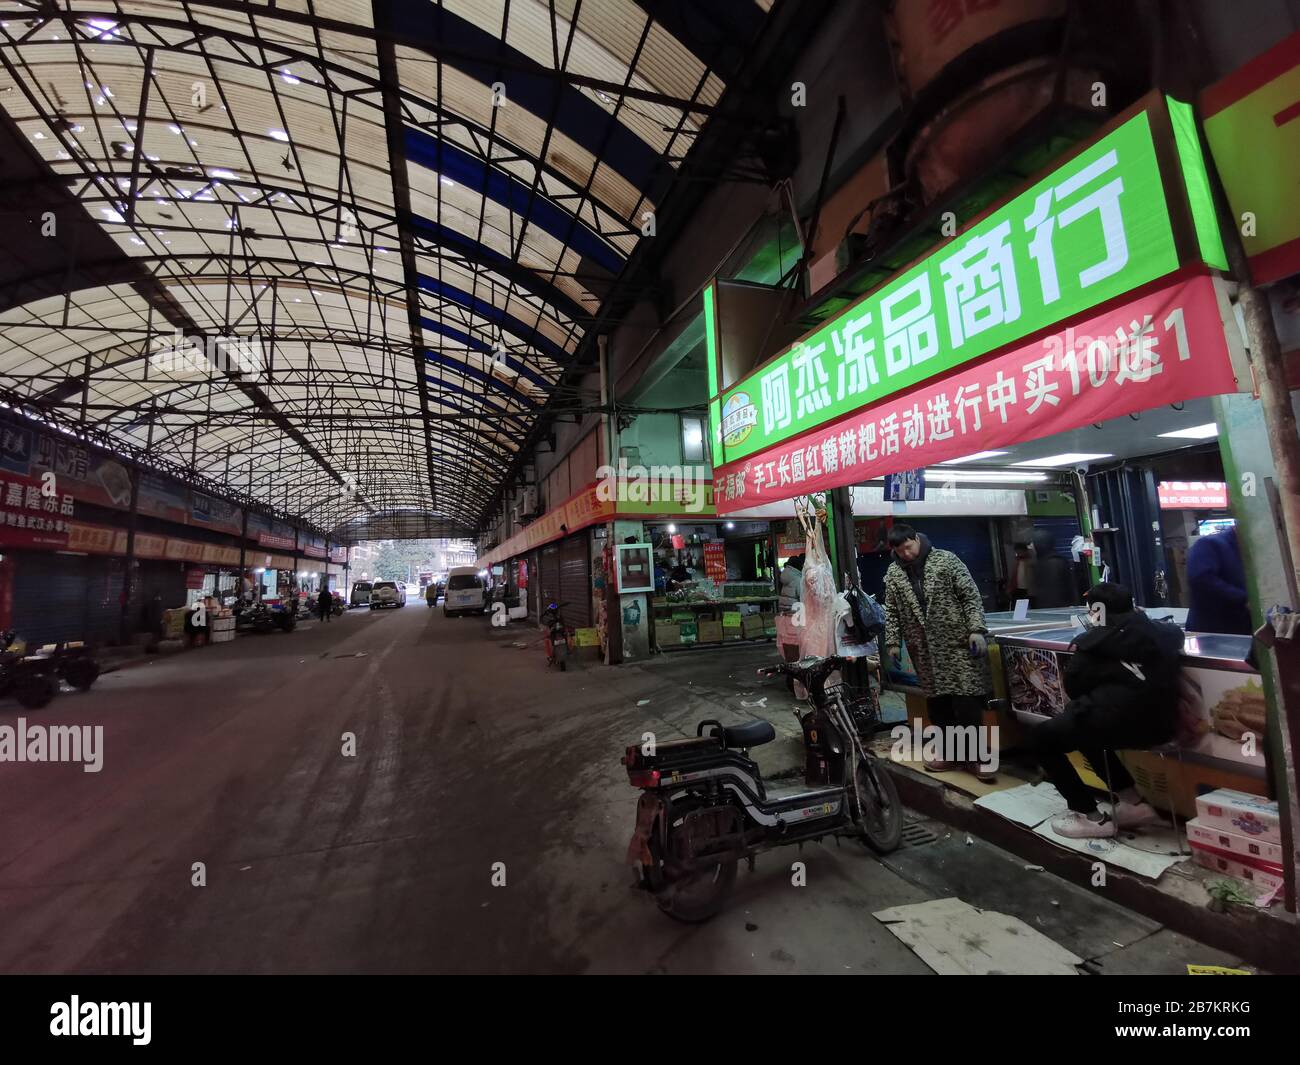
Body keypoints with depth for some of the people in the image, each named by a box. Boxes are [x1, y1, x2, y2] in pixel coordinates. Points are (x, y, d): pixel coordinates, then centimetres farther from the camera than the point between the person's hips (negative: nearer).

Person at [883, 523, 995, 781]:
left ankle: (975, 756, 9)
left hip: (958, 643, -3)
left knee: (967, 702, -3)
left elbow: (971, 596, -4)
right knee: (937, 704, 8)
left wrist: (976, 629, -12)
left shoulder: (946, 559, -2)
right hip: (924, 651, 3)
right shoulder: (893, 573, 6)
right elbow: (891, 611, 10)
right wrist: (892, 642, 4)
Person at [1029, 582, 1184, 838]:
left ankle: (1093, 818, 10)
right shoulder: (1157, 631, 14)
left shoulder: (1091, 644, -2)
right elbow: (1177, 633, 40)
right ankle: (1135, 804, 28)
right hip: (1161, 725, 8)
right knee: (1085, 728, 32)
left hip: (1120, 723, -7)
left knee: (1041, 737, 10)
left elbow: (1073, 690, -1)